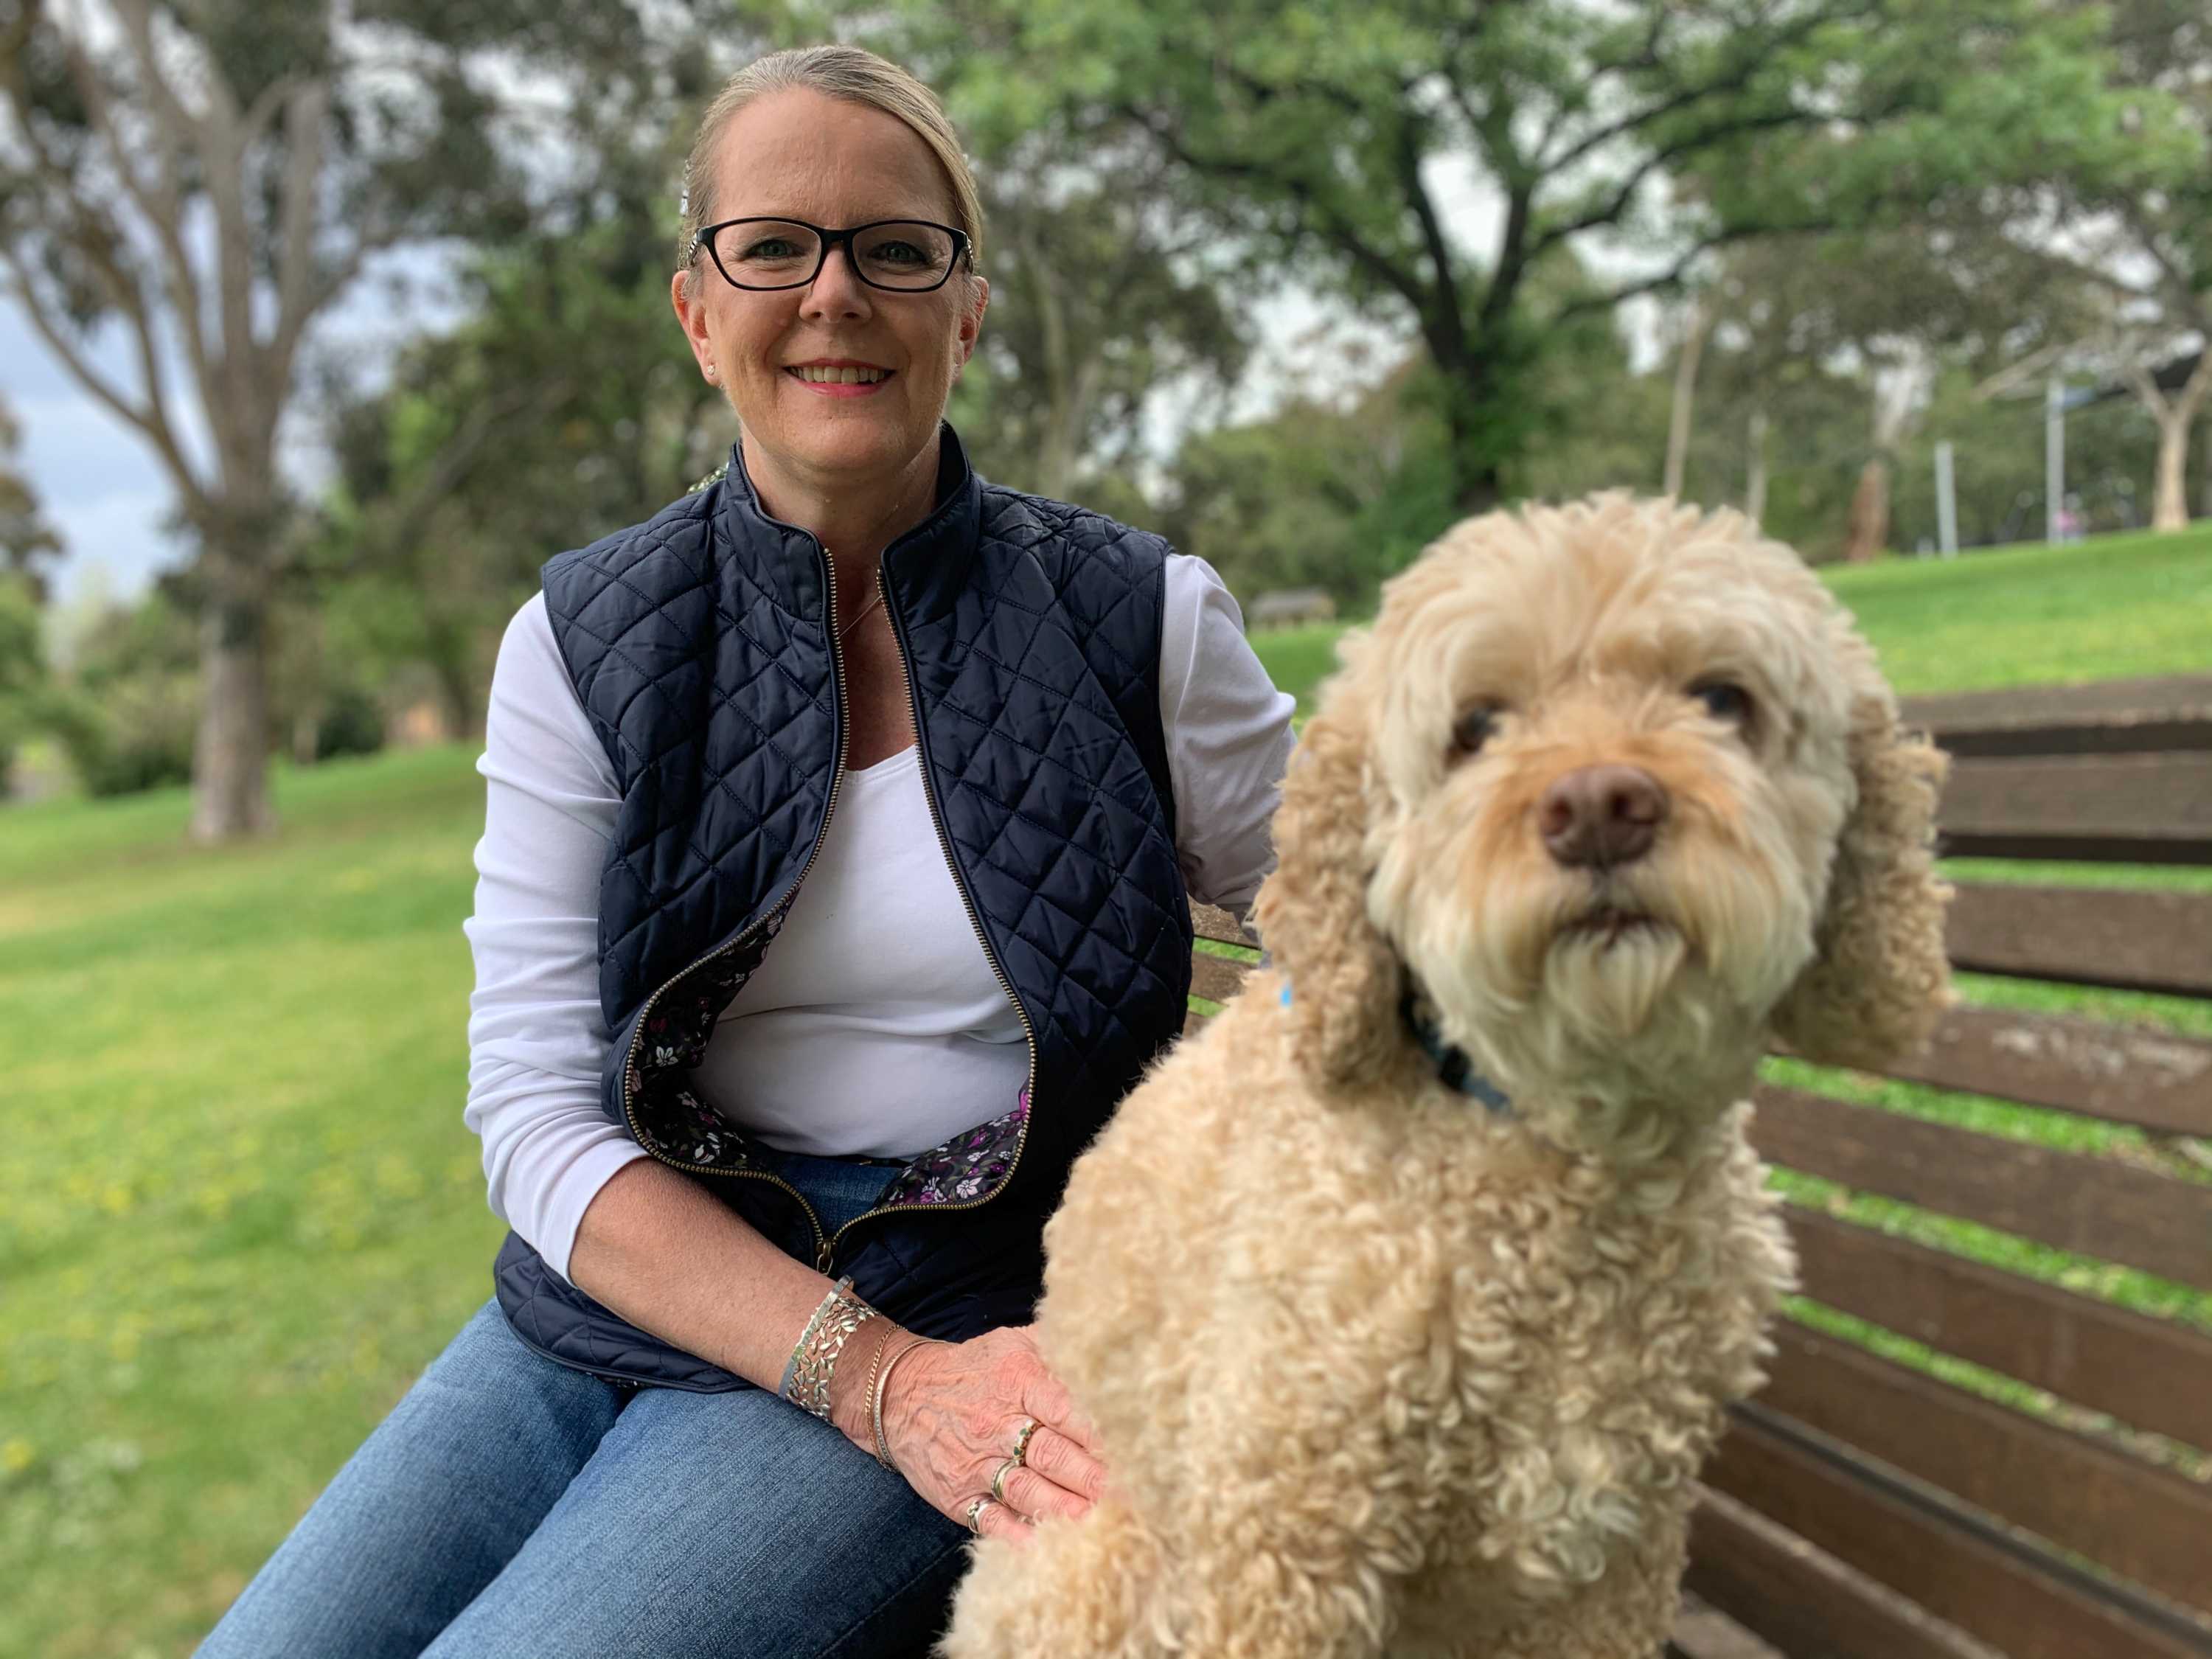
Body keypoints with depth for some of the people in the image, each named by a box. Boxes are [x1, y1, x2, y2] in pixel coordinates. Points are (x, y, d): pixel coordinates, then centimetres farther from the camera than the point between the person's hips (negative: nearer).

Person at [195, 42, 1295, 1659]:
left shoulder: (1143, 620, -4)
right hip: (607, 1298, 3)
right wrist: (870, 1372, -18)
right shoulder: (582, 642, 0)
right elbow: (540, 1111, -5)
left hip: (955, 1330, -3)